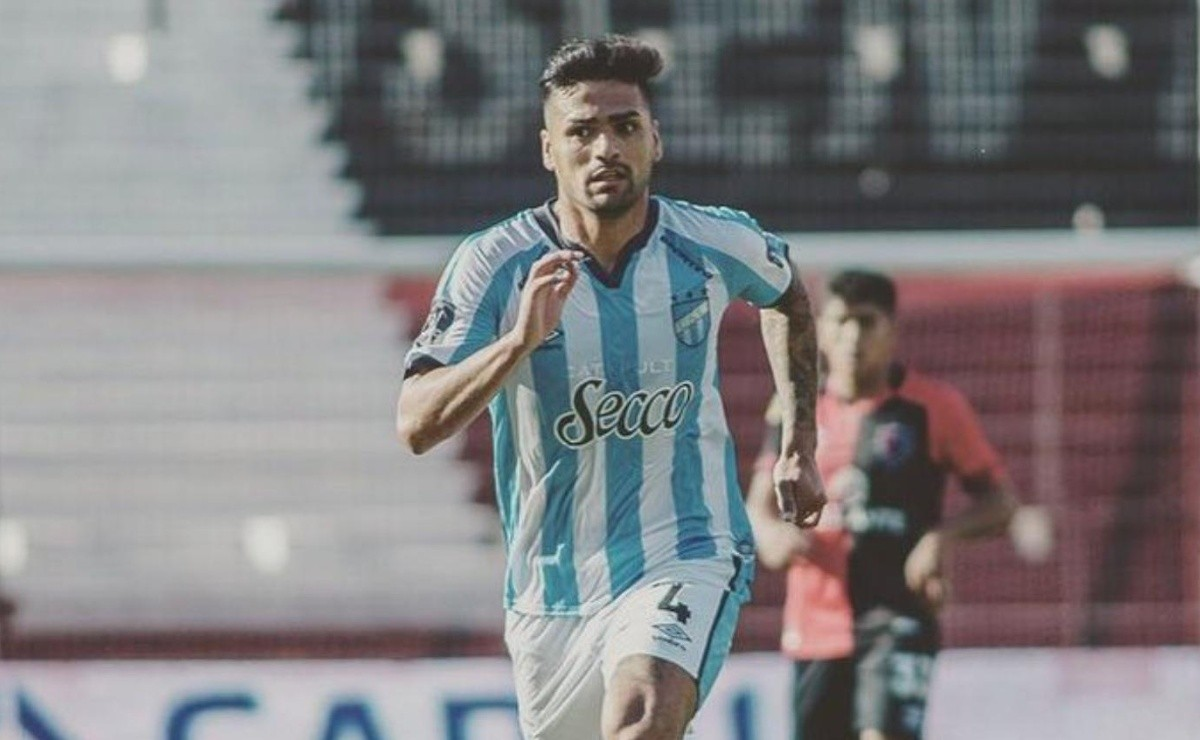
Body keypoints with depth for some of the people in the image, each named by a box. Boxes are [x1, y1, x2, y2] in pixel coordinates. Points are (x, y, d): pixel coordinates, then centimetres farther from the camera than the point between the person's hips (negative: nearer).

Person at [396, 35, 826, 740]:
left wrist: (799, 448, 16)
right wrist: (520, 340, -36)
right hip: (552, 589, 2)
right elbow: (417, 426, -22)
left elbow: (787, 296, 20)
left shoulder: (713, 245, -6)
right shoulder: (497, 264, -12)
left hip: (687, 558, -2)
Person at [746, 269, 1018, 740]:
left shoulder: (934, 407, -3)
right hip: (816, 625, 4)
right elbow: (758, 507, 13)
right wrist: (771, 535, -12)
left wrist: (945, 536, -19)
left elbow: (1000, 501, 1)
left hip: (898, 617, -4)